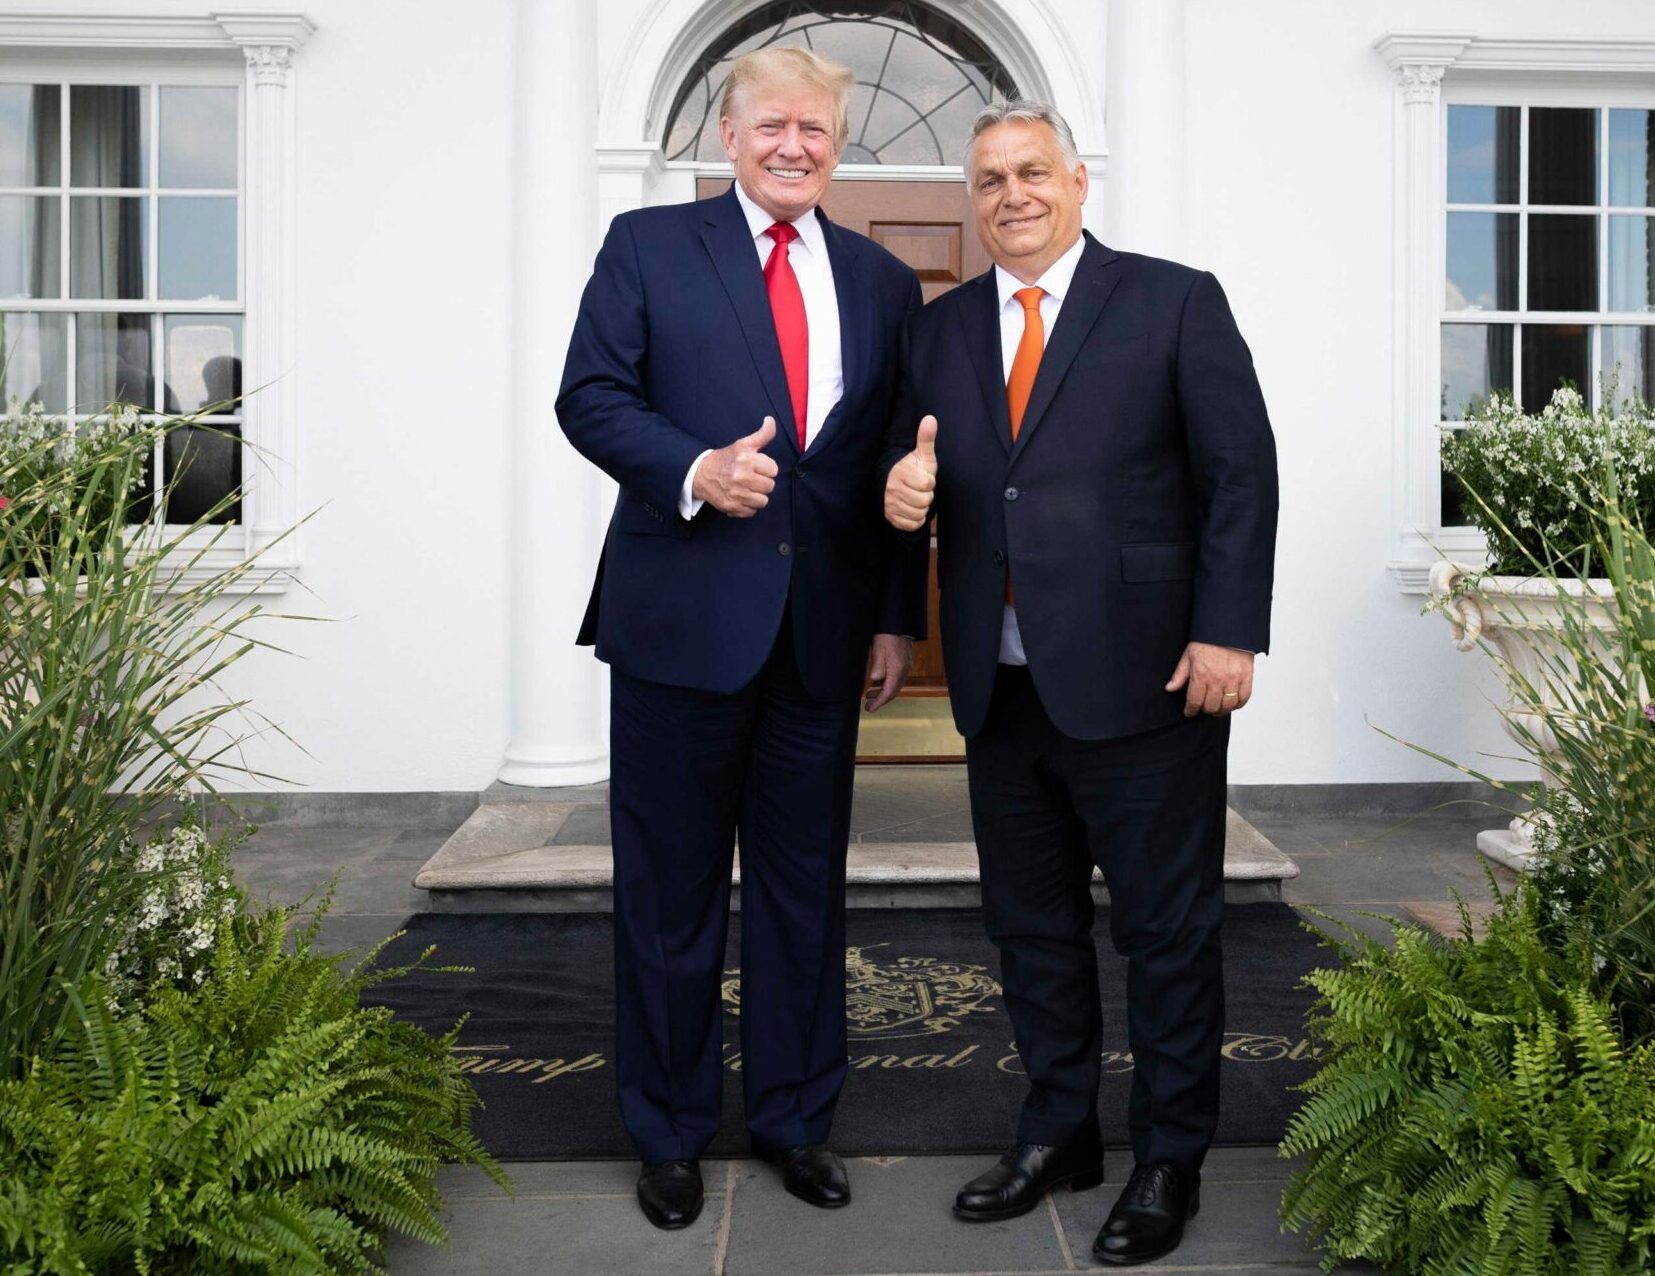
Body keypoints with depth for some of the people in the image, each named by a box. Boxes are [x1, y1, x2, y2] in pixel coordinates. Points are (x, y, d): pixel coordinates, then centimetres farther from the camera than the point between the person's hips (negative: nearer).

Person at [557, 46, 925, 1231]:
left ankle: (796, 1118, 29)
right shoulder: (648, 244, 4)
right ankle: (670, 1132, 24)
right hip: (682, 617, -2)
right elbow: (590, 395, -2)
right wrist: (694, 470, -20)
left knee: (805, 883, 12)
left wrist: (900, 618, 6)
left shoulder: (883, 282, 12)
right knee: (671, 887, 7)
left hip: (824, 630, 3)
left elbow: (900, 466, 11)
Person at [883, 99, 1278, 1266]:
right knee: (1031, 925, 15)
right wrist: (905, 495, -10)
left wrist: (1228, 632, -12)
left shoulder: (1175, 302, -1)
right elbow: (916, 468, 14)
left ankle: (1171, 1161, 23)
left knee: (1168, 929, 6)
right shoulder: (941, 328, 12)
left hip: (1141, 683, -4)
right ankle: (1060, 1134, 33)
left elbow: (1241, 473, -5)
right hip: (1001, 689, 5)